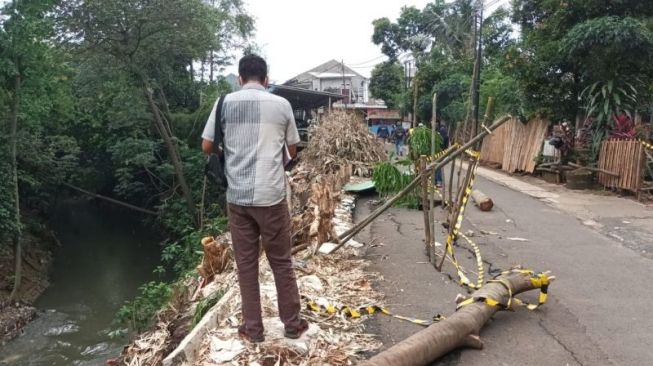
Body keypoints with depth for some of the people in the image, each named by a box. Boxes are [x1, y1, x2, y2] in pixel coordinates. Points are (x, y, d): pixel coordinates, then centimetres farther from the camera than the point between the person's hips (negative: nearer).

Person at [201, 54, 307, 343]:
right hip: (271, 196, -1)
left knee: (246, 263, 11)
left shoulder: (226, 103, 2)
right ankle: (292, 324, 22)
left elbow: (206, 147, 6)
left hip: (238, 196, 1)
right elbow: (292, 151, 11)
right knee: (281, 261, 11)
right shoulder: (281, 105, 2)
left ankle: (253, 328, 20)